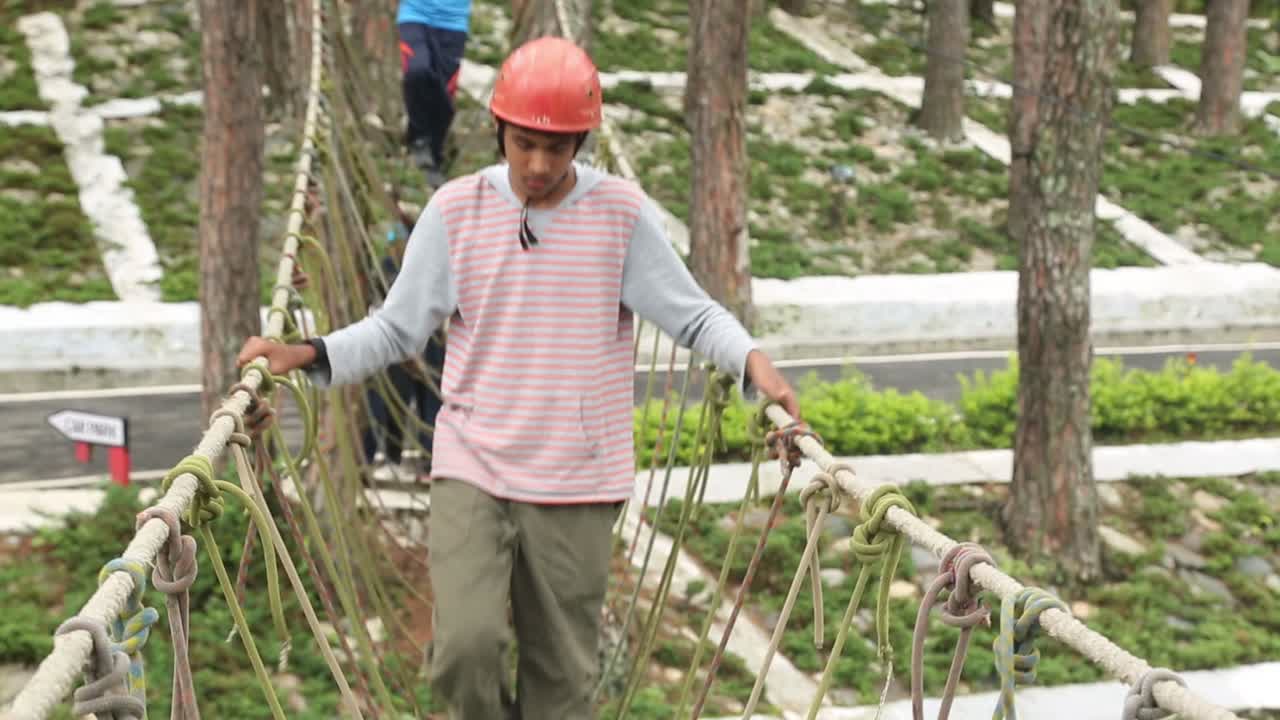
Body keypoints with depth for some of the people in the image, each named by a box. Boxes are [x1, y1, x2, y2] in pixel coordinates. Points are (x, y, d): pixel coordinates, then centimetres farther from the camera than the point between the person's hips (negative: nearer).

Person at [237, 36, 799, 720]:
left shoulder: (622, 213, -3)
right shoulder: (456, 210, 0)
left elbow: (692, 315, -1)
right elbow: (396, 329, 4)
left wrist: (752, 360, -20)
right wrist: (307, 354, -11)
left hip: (576, 484, 0)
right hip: (471, 467, 0)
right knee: (465, 646, -17)